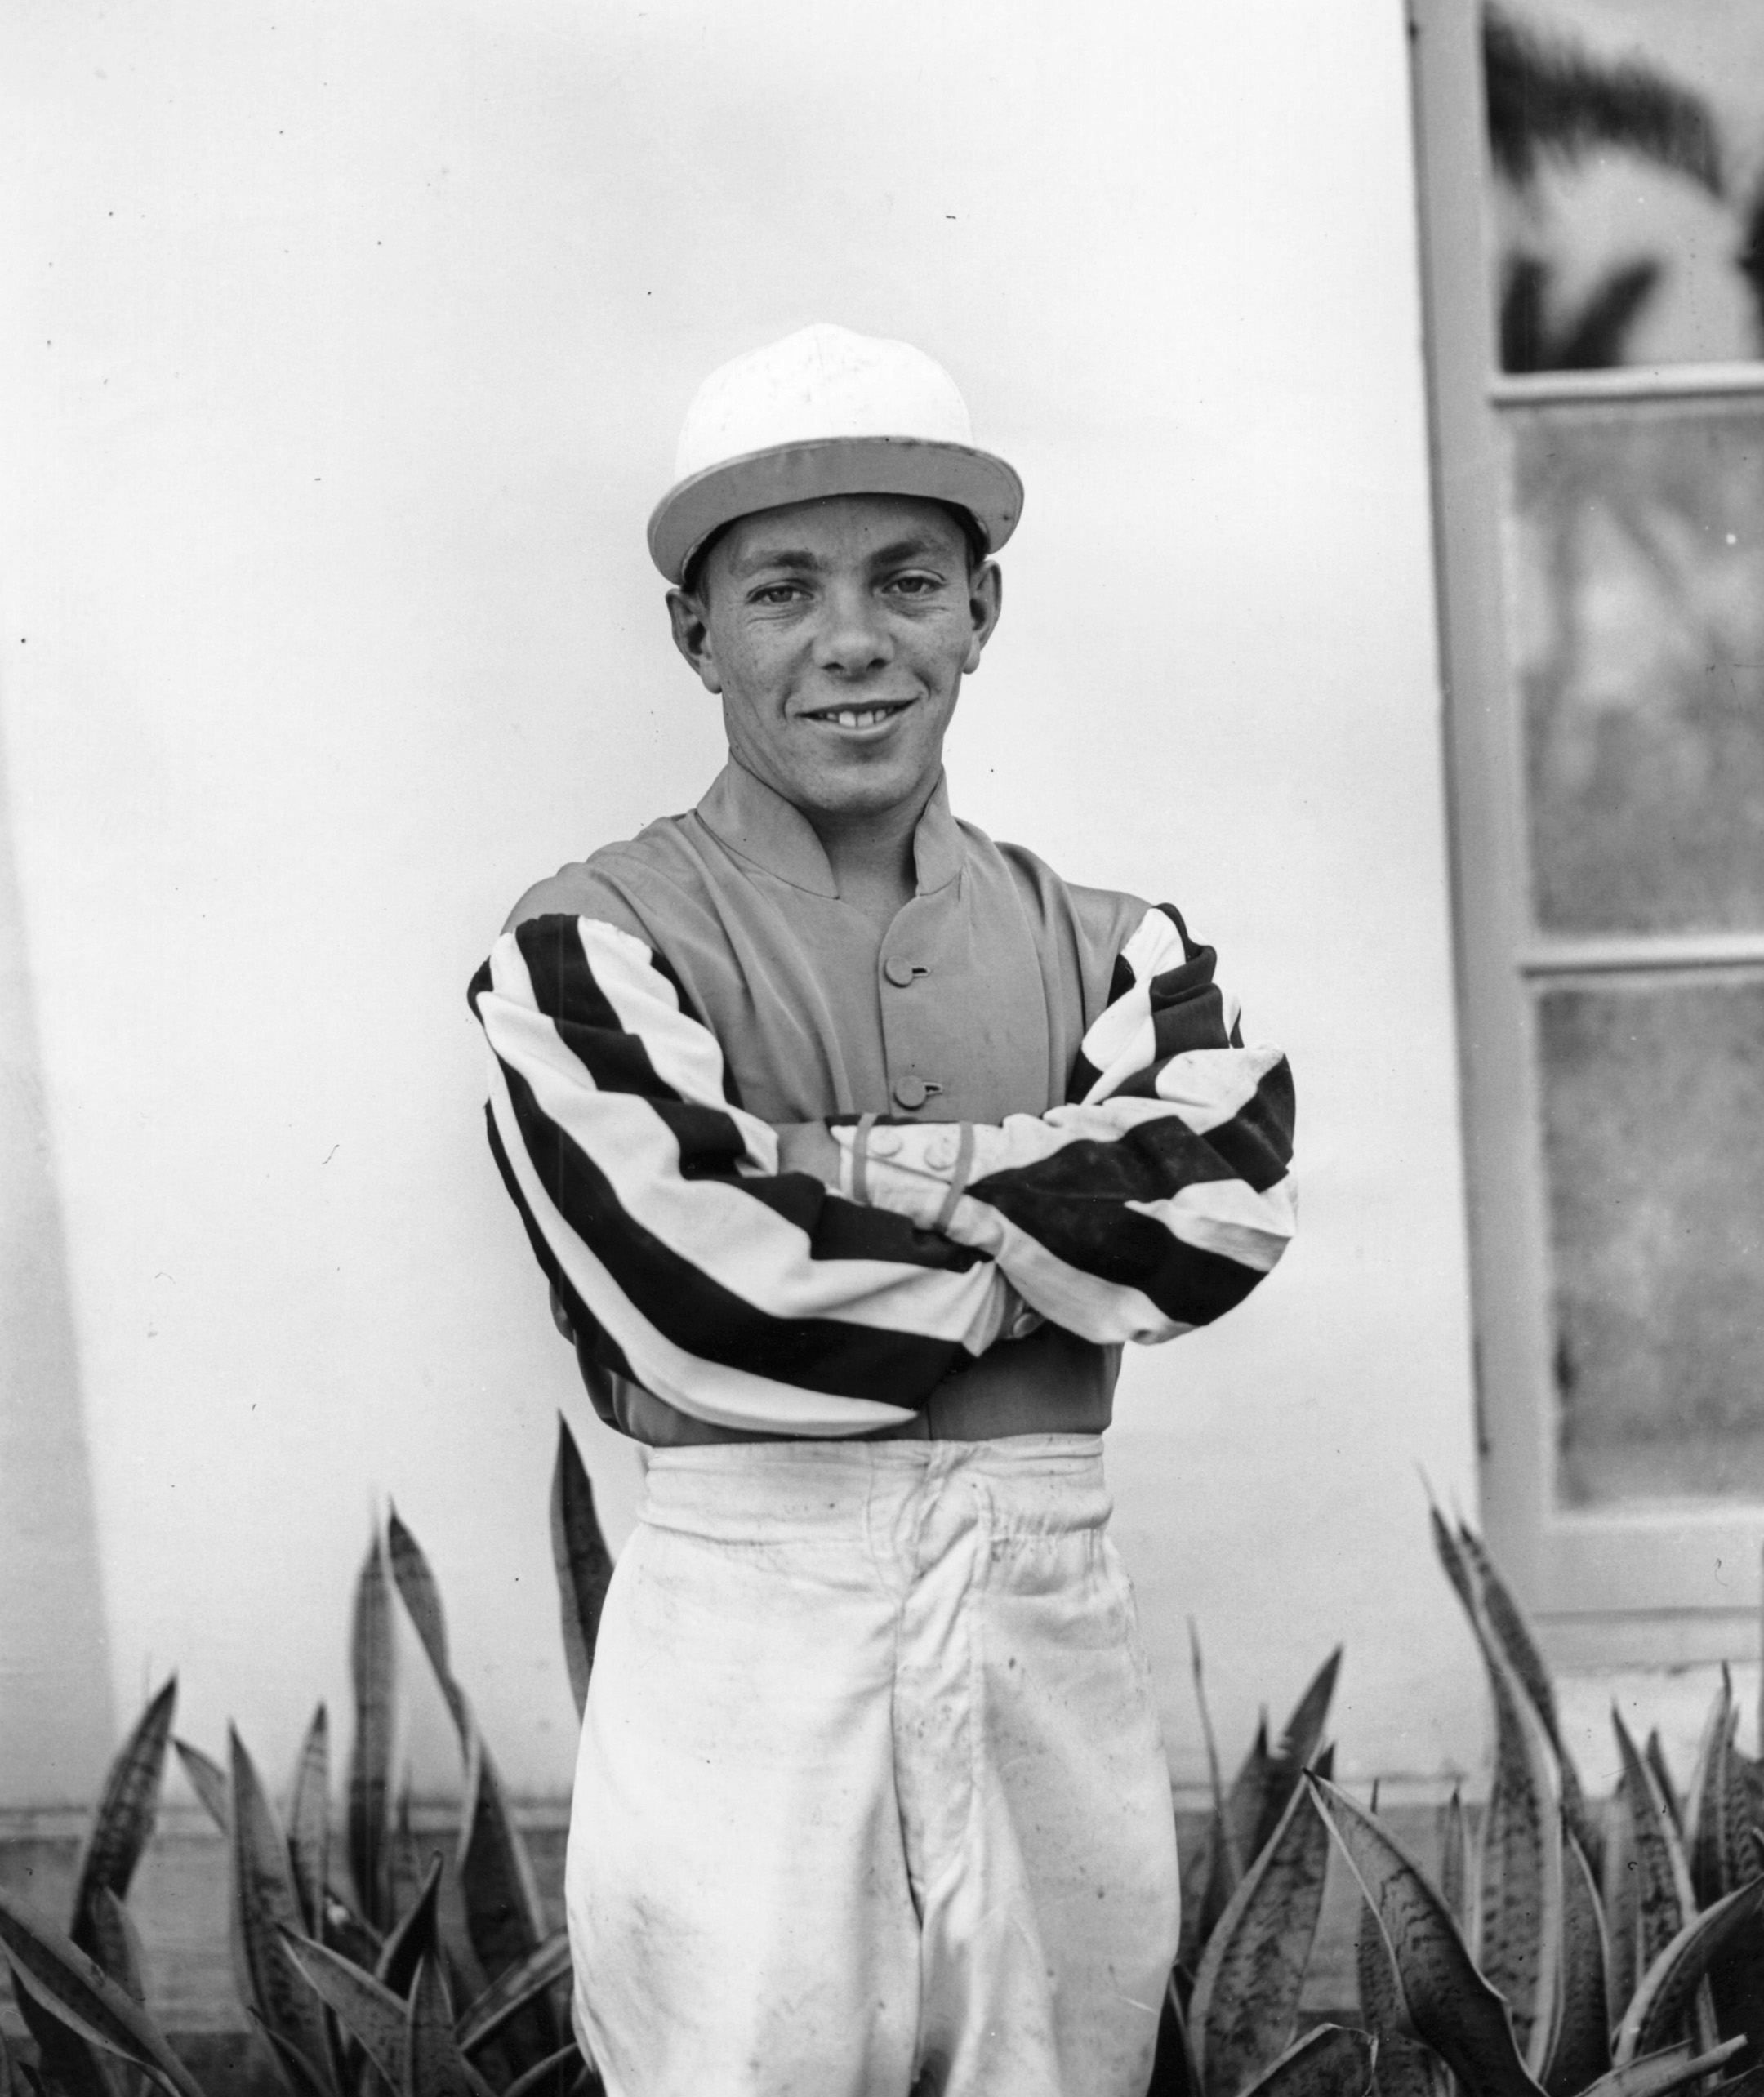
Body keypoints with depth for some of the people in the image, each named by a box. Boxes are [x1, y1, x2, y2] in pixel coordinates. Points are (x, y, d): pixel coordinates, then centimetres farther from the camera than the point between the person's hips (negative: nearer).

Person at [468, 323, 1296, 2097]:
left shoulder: (1101, 945, 12)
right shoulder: (593, 950, -2)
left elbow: (1223, 1191, -6)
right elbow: (703, 1298, -15)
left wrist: (843, 1171, -11)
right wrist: (1056, 1222, -4)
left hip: (1057, 1632, 4)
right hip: (748, 1626, -4)